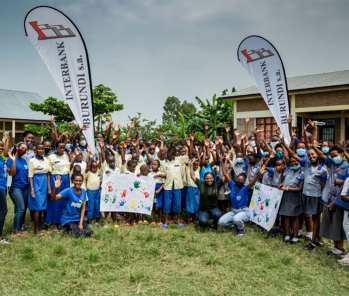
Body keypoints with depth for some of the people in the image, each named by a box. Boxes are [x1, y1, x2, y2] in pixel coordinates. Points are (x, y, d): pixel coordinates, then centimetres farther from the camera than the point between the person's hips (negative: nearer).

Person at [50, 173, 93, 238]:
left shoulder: (83, 192, -1)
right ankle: (69, 228, 8)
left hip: (78, 219, 5)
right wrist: (56, 188, -46)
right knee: (79, 234, -24)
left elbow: (83, 209, 0)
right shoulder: (68, 191, -17)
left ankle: (76, 227, 13)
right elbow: (53, 199, -28)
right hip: (67, 219, -4)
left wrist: (80, 223, -7)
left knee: (89, 232, -14)